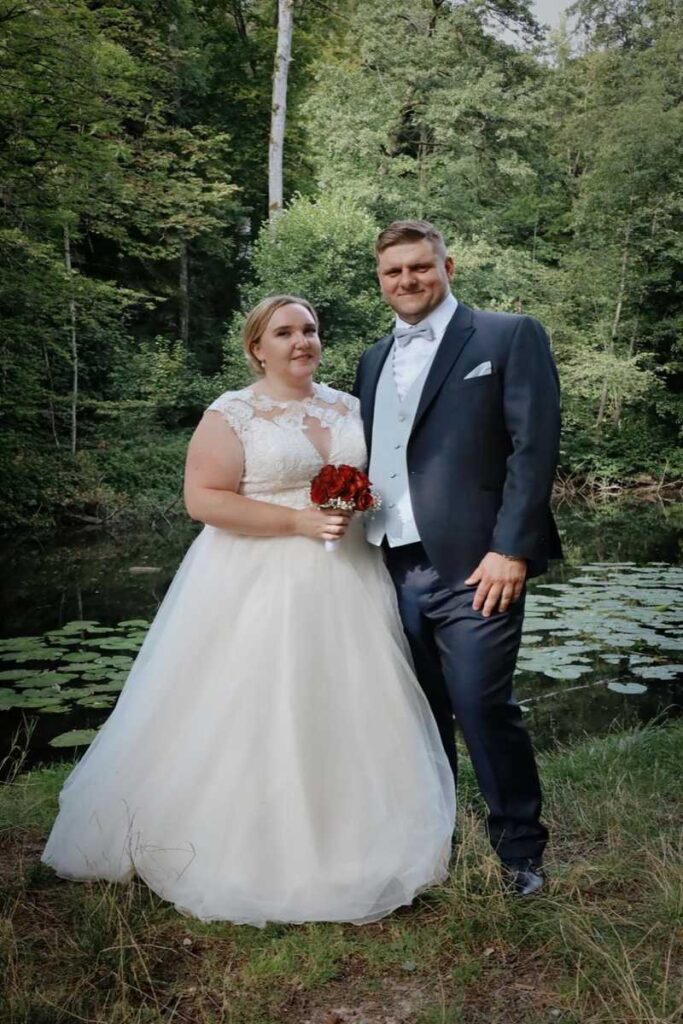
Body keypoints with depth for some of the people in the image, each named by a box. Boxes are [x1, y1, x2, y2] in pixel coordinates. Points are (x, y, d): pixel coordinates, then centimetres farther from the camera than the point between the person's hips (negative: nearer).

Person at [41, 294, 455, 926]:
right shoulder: (232, 415, -5)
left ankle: (345, 848, 28)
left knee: (346, 713, 10)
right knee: (254, 720, 0)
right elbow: (204, 499, -13)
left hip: (347, 586, 5)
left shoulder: (348, 407, 12)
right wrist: (301, 521, -18)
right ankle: (251, 857, 19)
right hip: (259, 590, -5)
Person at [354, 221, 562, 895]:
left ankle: (520, 848, 18)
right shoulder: (374, 361, 19)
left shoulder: (510, 337, 2)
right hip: (392, 570, 5)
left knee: (482, 709, -4)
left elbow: (535, 447, -7)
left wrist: (511, 549, -14)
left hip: (472, 567, -5)